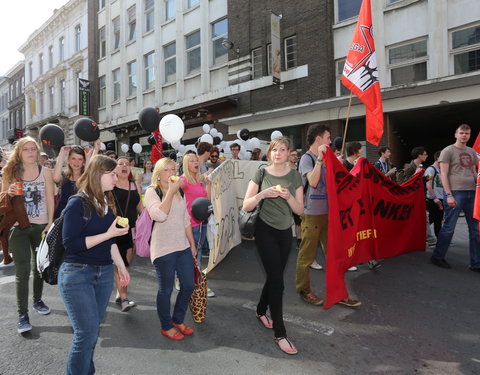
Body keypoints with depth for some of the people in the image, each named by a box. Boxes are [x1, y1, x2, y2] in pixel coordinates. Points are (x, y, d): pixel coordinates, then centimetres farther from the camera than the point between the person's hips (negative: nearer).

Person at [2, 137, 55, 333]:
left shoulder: (45, 172, 1)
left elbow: (50, 198, -1)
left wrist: (50, 223, -7)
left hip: (41, 226, 1)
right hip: (19, 227, -1)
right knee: (22, 270, -4)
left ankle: (37, 300, 33)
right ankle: (22, 314, 4)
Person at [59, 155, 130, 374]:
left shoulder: (106, 203, 7)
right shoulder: (77, 204, -13)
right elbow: (70, 244, -18)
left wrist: (121, 266, 14)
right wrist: (108, 233, -20)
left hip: (104, 273, 6)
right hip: (77, 275, -6)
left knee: (92, 330, 13)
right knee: (87, 332, -2)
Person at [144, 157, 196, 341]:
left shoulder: (179, 192, 10)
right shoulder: (152, 192, -7)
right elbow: (159, 215, -25)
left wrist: (192, 244, 14)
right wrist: (170, 191, -22)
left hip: (183, 247, 6)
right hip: (163, 249, -6)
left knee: (188, 285, 12)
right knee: (166, 289, 7)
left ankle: (178, 320, 34)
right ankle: (166, 326, 28)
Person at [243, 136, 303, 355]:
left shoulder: (294, 176, 1)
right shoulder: (261, 174, -6)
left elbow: (299, 210, 0)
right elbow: (246, 206, -7)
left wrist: (288, 196, -18)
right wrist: (262, 194, -23)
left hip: (285, 232, 4)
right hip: (265, 230, -4)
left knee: (274, 276, 16)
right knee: (277, 281, -5)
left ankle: (261, 311, 42)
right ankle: (280, 333, 8)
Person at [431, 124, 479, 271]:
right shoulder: (448, 151, -2)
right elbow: (443, 174, -8)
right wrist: (449, 195, -14)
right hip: (455, 192, -6)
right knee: (449, 227, -3)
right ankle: (437, 257, 12)